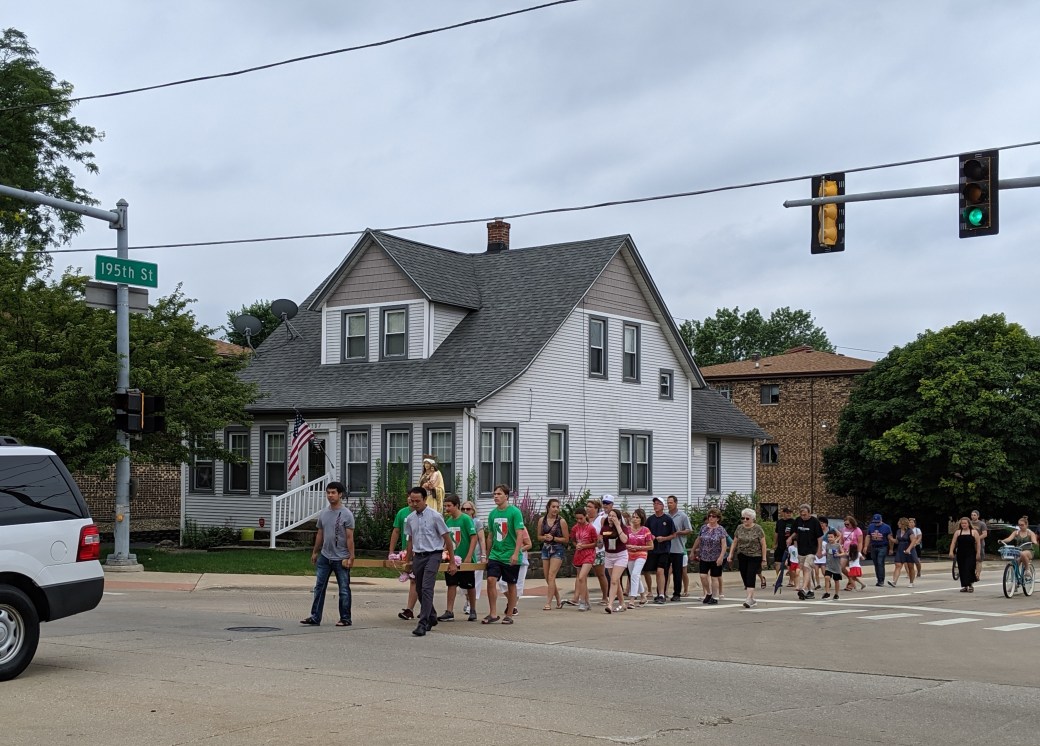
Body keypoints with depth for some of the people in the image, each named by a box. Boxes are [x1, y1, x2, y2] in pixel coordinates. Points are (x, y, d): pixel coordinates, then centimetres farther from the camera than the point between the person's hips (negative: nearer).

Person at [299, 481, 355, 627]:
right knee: (319, 587, 5)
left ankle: (345, 618, 11)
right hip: (324, 557, 6)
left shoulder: (346, 514, -10)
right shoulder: (323, 513, 7)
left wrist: (351, 557, -15)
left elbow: (350, 538, -11)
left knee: (344, 590, 3)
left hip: (340, 559, -6)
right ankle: (315, 618, 9)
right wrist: (315, 552, 17)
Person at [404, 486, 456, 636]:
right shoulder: (410, 518, 7)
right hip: (418, 556, 6)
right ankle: (431, 618, 32)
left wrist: (452, 562, -6)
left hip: (432, 555, -6)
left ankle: (423, 624, -18)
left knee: (427, 588, -17)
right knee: (419, 590, 12)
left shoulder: (435, 516, -9)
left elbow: (447, 539, -5)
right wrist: (408, 561, 22)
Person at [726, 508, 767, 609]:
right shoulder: (739, 528, 6)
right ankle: (752, 600, 15)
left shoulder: (757, 529, -6)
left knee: (750, 578, -14)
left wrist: (764, 559, -7)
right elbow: (735, 542, 12)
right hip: (742, 556, 5)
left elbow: (763, 544, -5)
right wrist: (730, 554, 6)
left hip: (754, 556, -5)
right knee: (745, 578, 5)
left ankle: (749, 599, -19)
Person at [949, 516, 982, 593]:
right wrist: (951, 551, -6)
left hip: (971, 555, -3)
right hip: (960, 554, 3)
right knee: (962, 570, 4)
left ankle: (970, 585, -6)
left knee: (969, 569, -13)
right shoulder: (957, 532, 8)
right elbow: (953, 542, 5)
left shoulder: (974, 532, 3)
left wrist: (978, 554, -5)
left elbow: (978, 543, 1)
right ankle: (964, 586, 13)